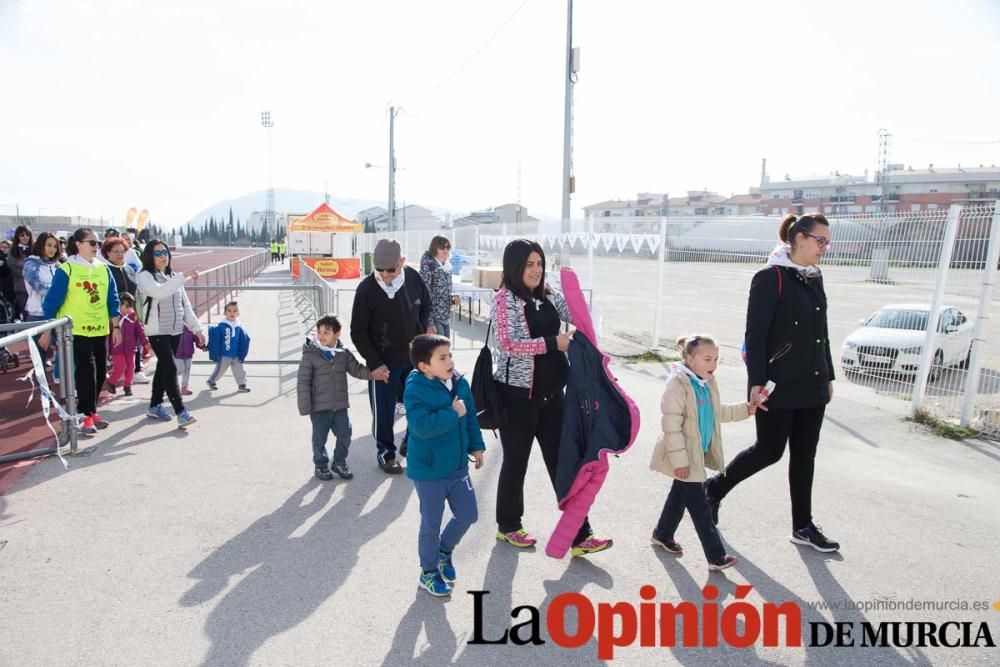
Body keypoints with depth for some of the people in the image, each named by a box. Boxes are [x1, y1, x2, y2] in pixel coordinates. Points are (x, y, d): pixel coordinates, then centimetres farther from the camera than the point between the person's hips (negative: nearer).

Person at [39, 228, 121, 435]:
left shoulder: (103, 268, 6)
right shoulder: (67, 269, -8)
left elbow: (112, 299, 10)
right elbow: (52, 301, -6)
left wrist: (115, 326, 7)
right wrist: (47, 331, -5)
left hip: (100, 330, 5)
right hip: (77, 330, -5)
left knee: (100, 373, 9)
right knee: (86, 372, -7)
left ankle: (90, 410, 25)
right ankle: (87, 415, 4)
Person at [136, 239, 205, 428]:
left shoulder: (173, 277, 13)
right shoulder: (145, 276, -7)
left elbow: (185, 304, 13)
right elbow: (159, 292, -29)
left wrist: (196, 328, 7)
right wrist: (183, 276, -34)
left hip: (175, 330, 7)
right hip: (157, 331, -7)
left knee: (163, 368, 15)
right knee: (170, 369, -14)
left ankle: (155, 406, 29)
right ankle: (181, 413, -16)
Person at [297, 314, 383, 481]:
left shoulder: (344, 353, 1)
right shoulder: (310, 354, -11)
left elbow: (357, 369, 7)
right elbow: (303, 382, -10)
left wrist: (374, 374, -10)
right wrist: (305, 407, -12)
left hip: (340, 405, 3)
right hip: (319, 407, -3)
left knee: (345, 434, 7)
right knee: (320, 438, 9)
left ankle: (339, 463, 28)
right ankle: (321, 465, 29)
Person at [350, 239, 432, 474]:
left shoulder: (413, 277, -7)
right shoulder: (366, 289, -17)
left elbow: (425, 305, 12)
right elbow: (358, 332, -10)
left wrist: (425, 327, -6)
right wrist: (375, 363, -14)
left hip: (414, 355, 4)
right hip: (384, 360, -4)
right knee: (384, 409, 5)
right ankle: (385, 452, 25)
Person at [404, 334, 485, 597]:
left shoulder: (459, 383, -1)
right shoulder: (416, 390, -21)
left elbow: (471, 417, 11)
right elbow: (422, 425, -33)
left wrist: (476, 446, 13)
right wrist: (453, 414, -28)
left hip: (458, 466, 6)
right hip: (428, 471, -6)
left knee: (468, 515, 15)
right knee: (431, 524, 9)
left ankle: (444, 550, 41)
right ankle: (429, 572, 32)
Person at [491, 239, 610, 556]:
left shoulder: (549, 295, 9)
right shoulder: (504, 299, -10)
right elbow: (508, 345, -22)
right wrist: (553, 343, -26)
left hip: (551, 393, 6)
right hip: (518, 395, -6)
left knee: (563, 461, 7)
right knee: (516, 462, 10)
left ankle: (579, 535, 15)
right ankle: (508, 526, 31)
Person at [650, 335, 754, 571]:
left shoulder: (707, 383, 6)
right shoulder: (678, 384, -22)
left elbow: (717, 412, 22)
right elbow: (671, 424, -24)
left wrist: (743, 410, 11)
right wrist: (679, 459, -24)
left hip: (699, 453, 9)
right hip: (685, 457, -9)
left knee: (680, 495, 22)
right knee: (699, 507, -2)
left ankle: (662, 535, 40)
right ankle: (716, 556, 6)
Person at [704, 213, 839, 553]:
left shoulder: (814, 279, 12)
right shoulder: (770, 277, -13)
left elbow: (822, 333, 19)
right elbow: (755, 334, -16)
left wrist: (828, 375, 18)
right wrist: (757, 381, -19)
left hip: (812, 385, 8)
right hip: (779, 385, -8)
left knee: (804, 455, 12)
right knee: (769, 450, 0)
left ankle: (803, 526, 24)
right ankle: (715, 488, 23)